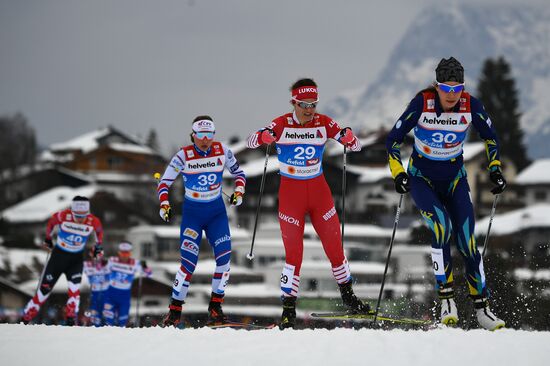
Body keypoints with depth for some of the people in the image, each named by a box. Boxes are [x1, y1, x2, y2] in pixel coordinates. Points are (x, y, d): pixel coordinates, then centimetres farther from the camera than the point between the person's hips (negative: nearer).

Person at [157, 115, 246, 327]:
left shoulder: (223, 152, -6)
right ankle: (175, 310, -2)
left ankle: (215, 306, -3)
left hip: (217, 211, 2)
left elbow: (238, 173, 9)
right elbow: (164, 182, -5)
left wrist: (238, 193, -9)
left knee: (224, 257, -14)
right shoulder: (183, 156, -12)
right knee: (189, 261, -12)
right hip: (192, 212, -2)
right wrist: (164, 205, -20)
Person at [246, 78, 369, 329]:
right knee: (294, 251, -7)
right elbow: (250, 142, -12)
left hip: (318, 190, 2)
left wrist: (349, 138, -28)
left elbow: (356, 146, -3)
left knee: (334, 245, 5)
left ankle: (347, 295, 23)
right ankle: (288, 307, 0)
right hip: (290, 192, -2)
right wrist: (264, 137, -35)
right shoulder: (282, 125, -9)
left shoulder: (323, 123, -4)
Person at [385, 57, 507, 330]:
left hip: (455, 179, 2)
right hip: (421, 178, -2)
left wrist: (495, 168, 0)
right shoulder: (422, 103, -20)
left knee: (467, 242, -7)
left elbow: (490, 136, 6)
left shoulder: (471, 105, -14)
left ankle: (482, 307, 5)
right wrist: (398, 173, -23)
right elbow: (394, 139, -12)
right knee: (442, 226, -28)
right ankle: (446, 297, -23)